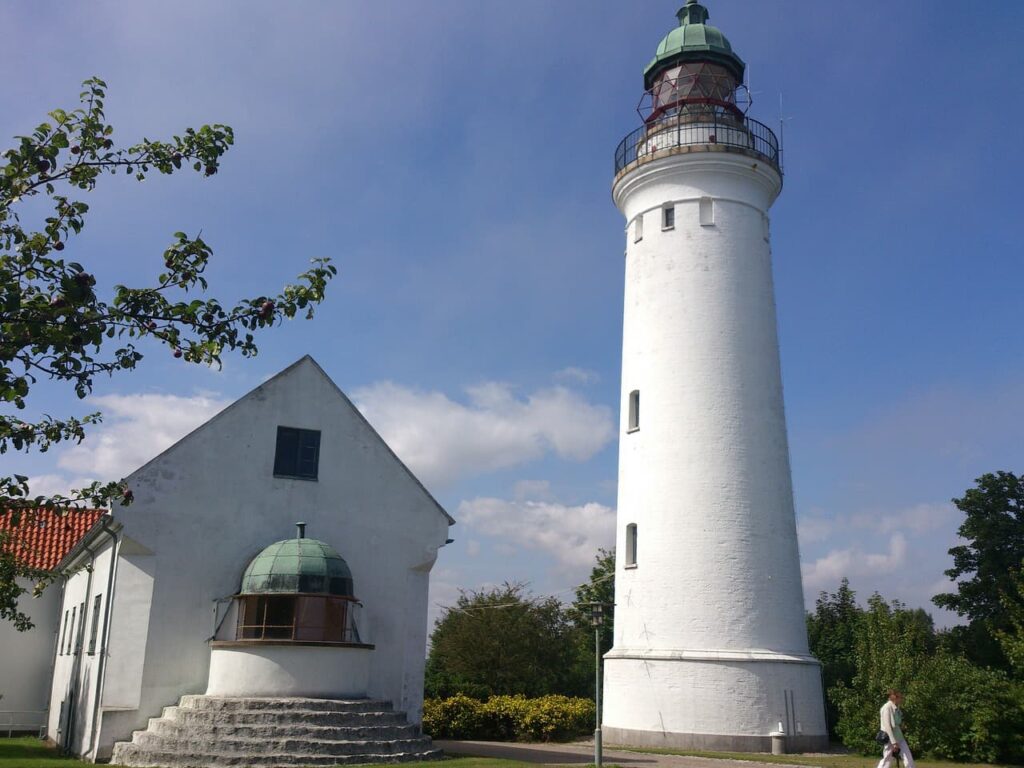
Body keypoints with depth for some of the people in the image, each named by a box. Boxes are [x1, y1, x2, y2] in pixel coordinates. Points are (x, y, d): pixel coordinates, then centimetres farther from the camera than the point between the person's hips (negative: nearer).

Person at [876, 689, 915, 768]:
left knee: (909, 760, -2)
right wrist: (894, 742, -24)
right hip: (890, 739, -8)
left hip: (899, 738, 8)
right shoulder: (887, 708, -16)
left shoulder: (896, 708, 10)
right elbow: (887, 726, -20)